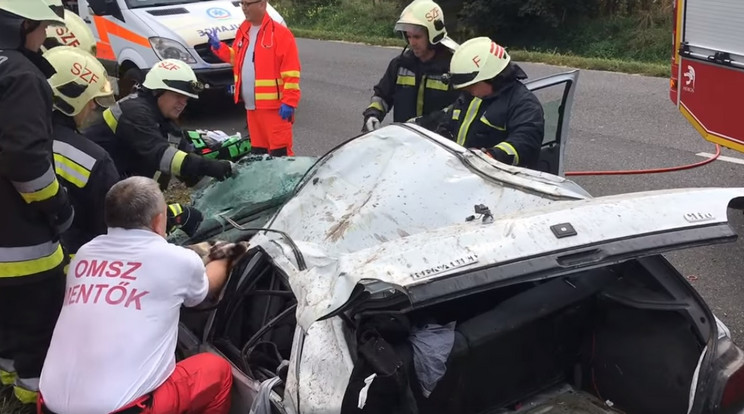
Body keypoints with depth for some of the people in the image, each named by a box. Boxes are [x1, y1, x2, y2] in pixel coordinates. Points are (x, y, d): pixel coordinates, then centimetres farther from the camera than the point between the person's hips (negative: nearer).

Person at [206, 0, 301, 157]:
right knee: (257, 148, 16)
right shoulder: (243, 31, 13)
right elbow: (237, 58, 28)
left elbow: (291, 72, -15)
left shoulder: (280, 33, -12)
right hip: (251, 105, 8)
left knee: (279, 151, -7)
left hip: (274, 105, -8)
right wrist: (218, 47, 12)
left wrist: (289, 101, -20)